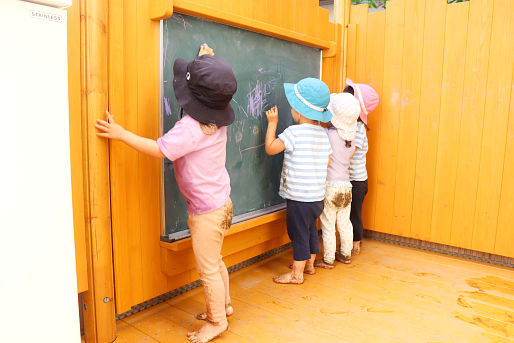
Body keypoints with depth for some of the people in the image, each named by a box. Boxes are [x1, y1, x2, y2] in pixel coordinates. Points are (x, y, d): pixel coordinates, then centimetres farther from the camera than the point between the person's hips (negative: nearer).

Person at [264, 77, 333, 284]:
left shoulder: (294, 133, -18)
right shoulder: (323, 134, 5)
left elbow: (270, 148, -14)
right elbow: (327, 161, 10)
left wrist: (272, 123, -5)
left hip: (299, 197, -8)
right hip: (318, 196, 8)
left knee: (299, 234, 3)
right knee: (311, 230, 21)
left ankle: (297, 274, 17)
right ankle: (309, 264, 38)